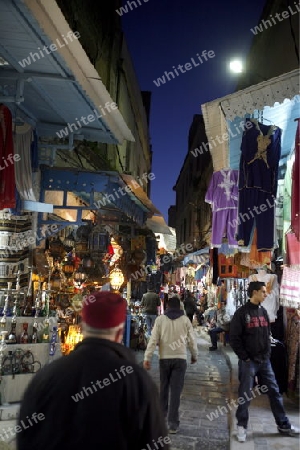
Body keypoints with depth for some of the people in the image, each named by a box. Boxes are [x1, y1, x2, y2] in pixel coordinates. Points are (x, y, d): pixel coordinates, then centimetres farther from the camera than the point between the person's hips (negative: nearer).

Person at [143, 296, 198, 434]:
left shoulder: (160, 319, -2)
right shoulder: (185, 320, -1)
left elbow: (153, 340, -7)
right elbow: (192, 340, 4)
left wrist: (147, 357, -5)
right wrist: (194, 355, 19)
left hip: (165, 358, 1)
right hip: (180, 358, -1)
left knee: (164, 387, 20)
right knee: (176, 391, 3)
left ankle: (162, 413, 37)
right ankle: (173, 423, 2)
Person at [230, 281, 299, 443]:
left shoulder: (263, 311, 8)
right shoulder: (241, 313, -12)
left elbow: (267, 334, 16)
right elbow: (234, 338, -13)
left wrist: (268, 353, 7)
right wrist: (245, 358, -13)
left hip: (264, 360, 6)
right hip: (248, 361, -6)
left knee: (274, 392, 13)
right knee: (245, 395, 3)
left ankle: (283, 425, 26)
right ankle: (242, 426, 18)